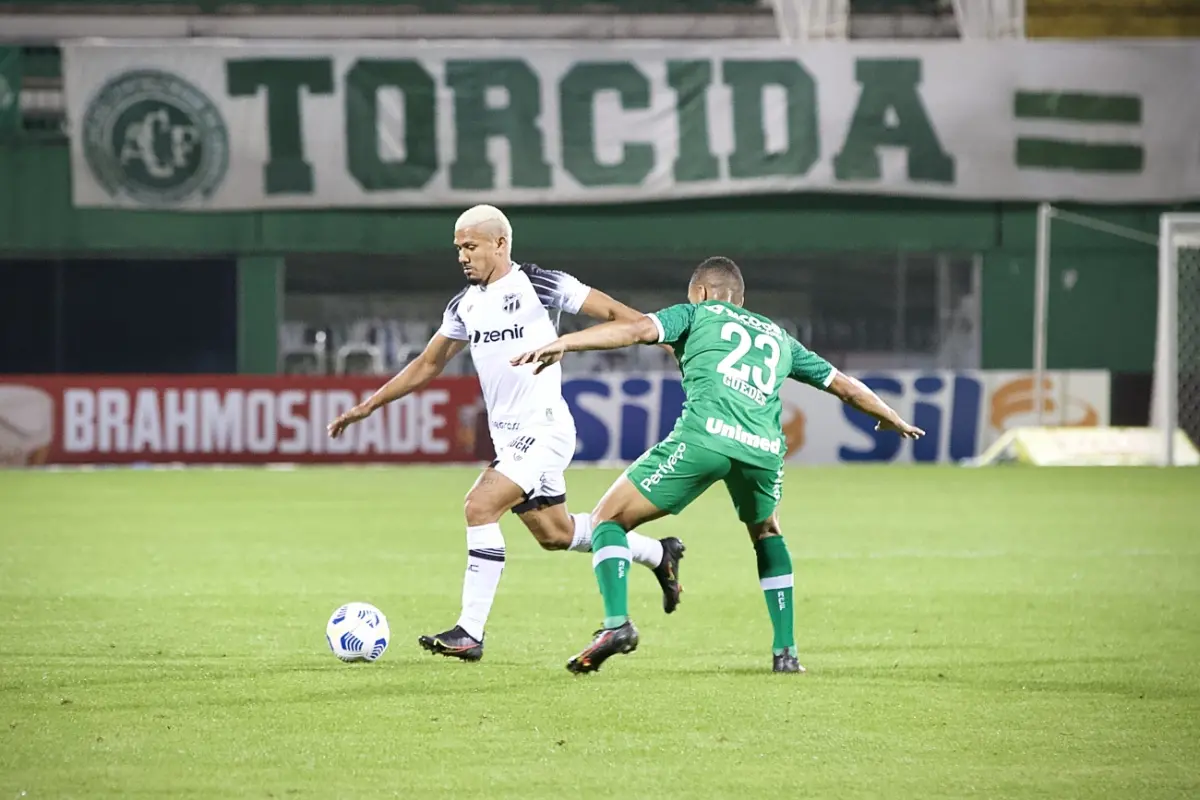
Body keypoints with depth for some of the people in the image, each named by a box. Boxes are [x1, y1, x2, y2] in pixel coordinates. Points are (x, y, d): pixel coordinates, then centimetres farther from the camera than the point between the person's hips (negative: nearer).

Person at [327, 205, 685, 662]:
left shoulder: (539, 286, -10)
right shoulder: (465, 305, 11)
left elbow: (614, 314, -7)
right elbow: (427, 365, 20)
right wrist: (368, 406, 17)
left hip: (544, 430, -8)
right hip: (508, 437, 8)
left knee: (480, 506, -22)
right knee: (555, 534, 16)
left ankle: (470, 632, -22)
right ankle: (658, 553, 38)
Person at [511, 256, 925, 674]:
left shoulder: (697, 314, 23)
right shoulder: (779, 337, 34)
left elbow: (637, 329, 4)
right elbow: (845, 386, 43)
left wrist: (562, 343, -3)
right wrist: (893, 419, 60)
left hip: (704, 435, -4)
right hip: (764, 449, 4)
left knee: (608, 518, 8)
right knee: (767, 534, 35)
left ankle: (617, 624, -14)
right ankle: (785, 650, 25)